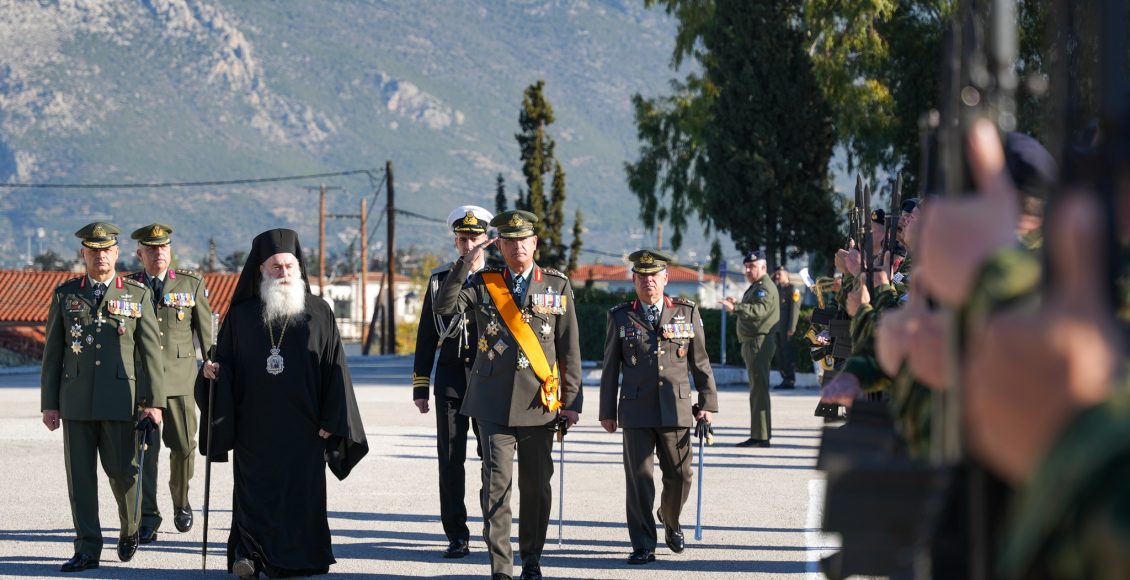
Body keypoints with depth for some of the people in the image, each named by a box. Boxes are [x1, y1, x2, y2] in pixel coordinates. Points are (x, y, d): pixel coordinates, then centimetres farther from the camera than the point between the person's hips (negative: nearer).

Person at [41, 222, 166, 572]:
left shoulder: (137, 296, 5)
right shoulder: (65, 294, 9)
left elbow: (150, 351, 3)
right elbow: (53, 351, 9)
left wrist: (154, 401, -4)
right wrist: (49, 403, 5)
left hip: (121, 400, -2)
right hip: (76, 401, 2)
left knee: (122, 471, -1)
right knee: (80, 476, 0)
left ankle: (131, 529, 26)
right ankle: (87, 549, 5)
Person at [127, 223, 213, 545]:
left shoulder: (192, 284, 7)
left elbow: (205, 331, 7)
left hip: (180, 377, 1)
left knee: (184, 445, 4)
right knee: (144, 449, -4)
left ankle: (181, 500, 29)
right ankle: (147, 518, -1)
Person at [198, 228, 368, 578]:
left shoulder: (319, 314, 4)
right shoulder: (241, 316, 7)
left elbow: (334, 369, 2)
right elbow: (224, 364, 11)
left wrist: (332, 421, -5)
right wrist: (214, 372, -13)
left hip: (302, 430, 0)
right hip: (255, 428, 0)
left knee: (301, 494, 1)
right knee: (255, 493, -2)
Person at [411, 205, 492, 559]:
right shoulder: (440, 280, 8)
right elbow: (427, 336, 9)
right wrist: (420, 386, 5)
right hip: (451, 377, 1)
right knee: (450, 457, -1)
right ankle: (457, 536, 4)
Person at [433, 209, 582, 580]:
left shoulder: (557, 286, 6)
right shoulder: (483, 284, 6)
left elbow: (569, 349, 7)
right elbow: (443, 308, -10)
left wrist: (572, 401, 4)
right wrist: (465, 265, -16)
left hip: (539, 402, 1)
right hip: (494, 402, -1)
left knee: (537, 486, 7)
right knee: (496, 484, -7)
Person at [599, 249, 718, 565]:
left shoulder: (687, 312, 6)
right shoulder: (620, 317, 6)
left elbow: (700, 361, 10)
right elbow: (610, 368, 8)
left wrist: (707, 402, 7)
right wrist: (608, 411, 6)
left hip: (675, 409, 1)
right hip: (636, 411, -1)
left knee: (679, 475, 6)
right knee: (639, 477, -3)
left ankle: (670, 522, 36)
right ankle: (643, 545, 4)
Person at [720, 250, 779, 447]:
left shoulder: (765, 287, -13)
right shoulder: (756, 287, 21)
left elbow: (759, 310, -30)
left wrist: (735, 308, -40)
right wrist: (736, 305, 11)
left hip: (759, 342, -11)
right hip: (752, 343, 11)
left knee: (758, 389, -11)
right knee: (758, 389, 15)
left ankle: (761, 436, -12)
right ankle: (759, 435, 21)